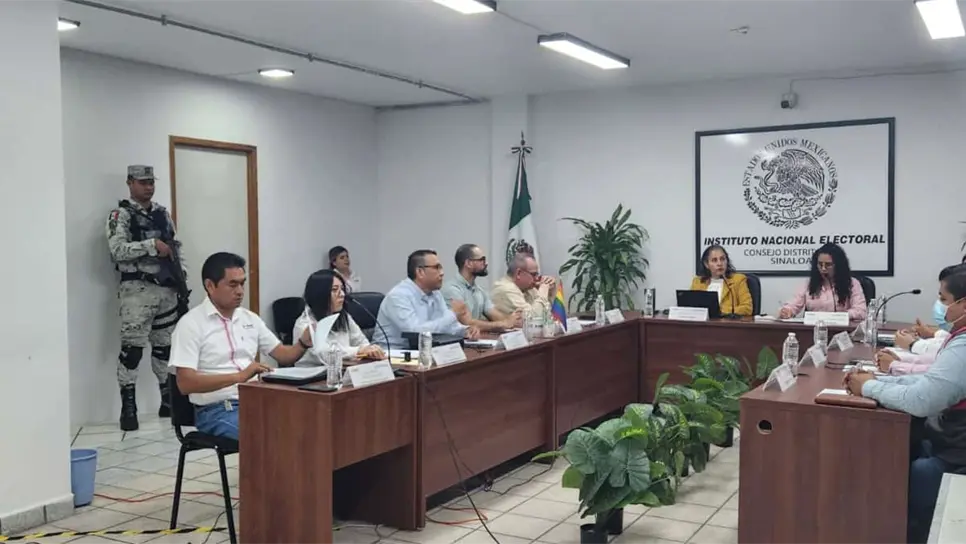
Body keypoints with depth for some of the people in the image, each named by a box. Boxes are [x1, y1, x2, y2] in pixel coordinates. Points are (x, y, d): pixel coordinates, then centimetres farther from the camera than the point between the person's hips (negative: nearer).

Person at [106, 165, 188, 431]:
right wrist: (152, 244, -22)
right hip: (137, 289, -6)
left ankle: (169, 400, 20)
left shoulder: (163, 214, 15)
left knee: (166, 346, 11)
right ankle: (128, 407, -1)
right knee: (132, 347, -7)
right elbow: (118, 250, -17)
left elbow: (176, 248, 19)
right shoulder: (120, 215, -4)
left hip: (167, 289, 6)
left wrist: (181, 278, 8)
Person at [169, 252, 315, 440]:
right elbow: (185, 383, -14)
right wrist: (239, 376, -24)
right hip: (217, 410, -6)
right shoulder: (191, 324, -5)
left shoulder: (250, 318, 13)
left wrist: (304, 342, -7)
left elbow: (283, 355, 16)